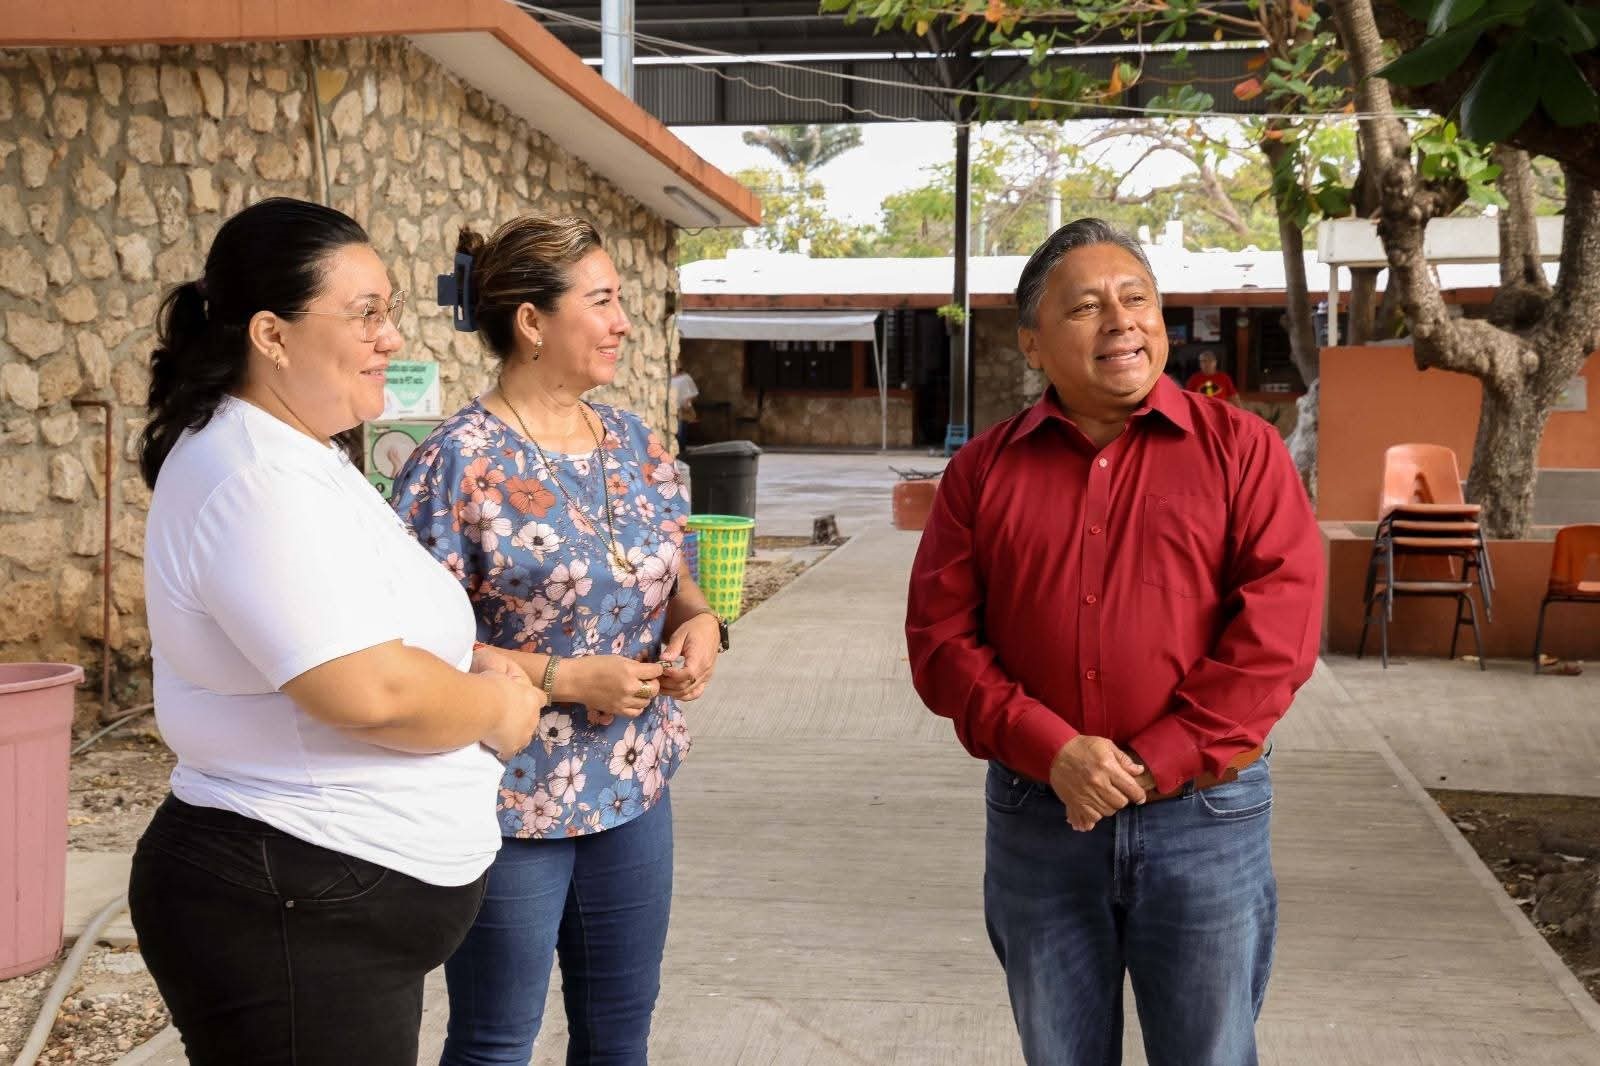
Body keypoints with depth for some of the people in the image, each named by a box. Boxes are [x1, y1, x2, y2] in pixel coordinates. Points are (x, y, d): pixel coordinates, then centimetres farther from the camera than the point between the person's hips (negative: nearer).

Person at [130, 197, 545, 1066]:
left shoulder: (298, 458, 12)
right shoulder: (258, 481, -22)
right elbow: (370, 690, -30)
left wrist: (471, 665, 3)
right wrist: (495, 707, -11)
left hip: (328, 903, 10)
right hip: (291, 921, -10)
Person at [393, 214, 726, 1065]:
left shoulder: (635, 444, 4)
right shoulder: (459, 463, -15)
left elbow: (672, 580, 15)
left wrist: (700, 623, -7)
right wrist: (569, 679, -22)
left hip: (634, 788, 6)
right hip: (512, 802, -6)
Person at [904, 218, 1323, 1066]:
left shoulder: (1240, 448, -1)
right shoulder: (983, 470, 4)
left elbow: (1278, 628, -10)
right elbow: (940, 637, -2)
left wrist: (1155, 763, -15)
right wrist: (1053, 751, -15)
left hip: (1204, 815, -1)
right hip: (1036, 815, 2)